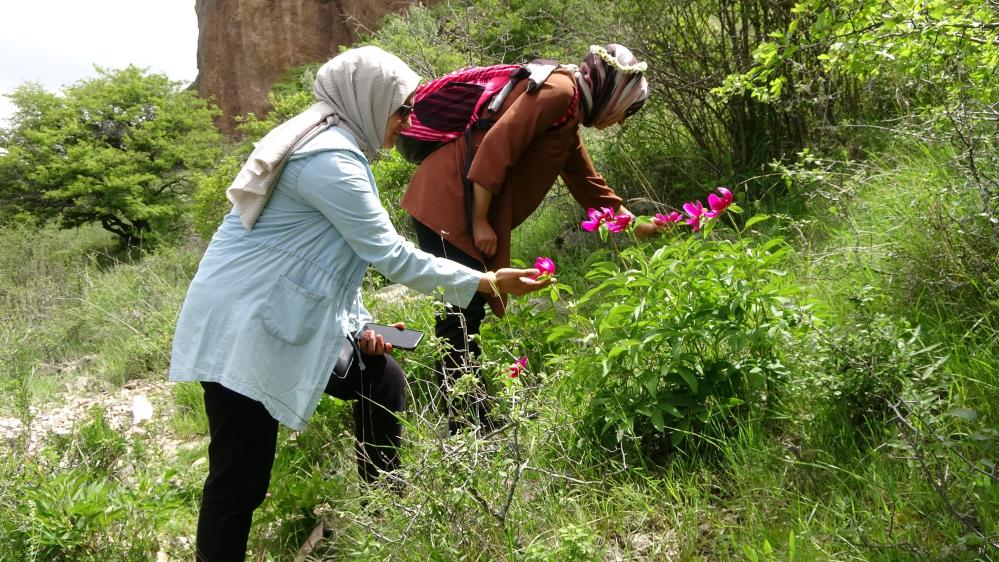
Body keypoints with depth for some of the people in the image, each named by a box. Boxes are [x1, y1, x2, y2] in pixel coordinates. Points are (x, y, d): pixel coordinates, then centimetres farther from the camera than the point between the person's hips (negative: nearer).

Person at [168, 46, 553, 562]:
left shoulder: (329, 146, 13)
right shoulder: (330, 158, -20)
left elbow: (331, 250, 17)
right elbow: (390, 255, -20)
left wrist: (358, 322, 7)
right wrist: (487, 283, -12)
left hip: (279, 321, 10)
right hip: (242, 330, -10)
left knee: (382, 380, 10)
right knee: (239, 482, -3)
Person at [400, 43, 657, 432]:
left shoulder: (569, 119, 21)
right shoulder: (559, 91, -9)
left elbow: (589, 186, 31)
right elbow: (496, 147, -19)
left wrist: (636, 226, 36)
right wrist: (481, 221, -17)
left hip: (464, 210, 10)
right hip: (447, 201, -10)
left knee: (468, 314, 13)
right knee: (460, 317, -8)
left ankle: (469, 421, 22)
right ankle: (471, 425, -2)